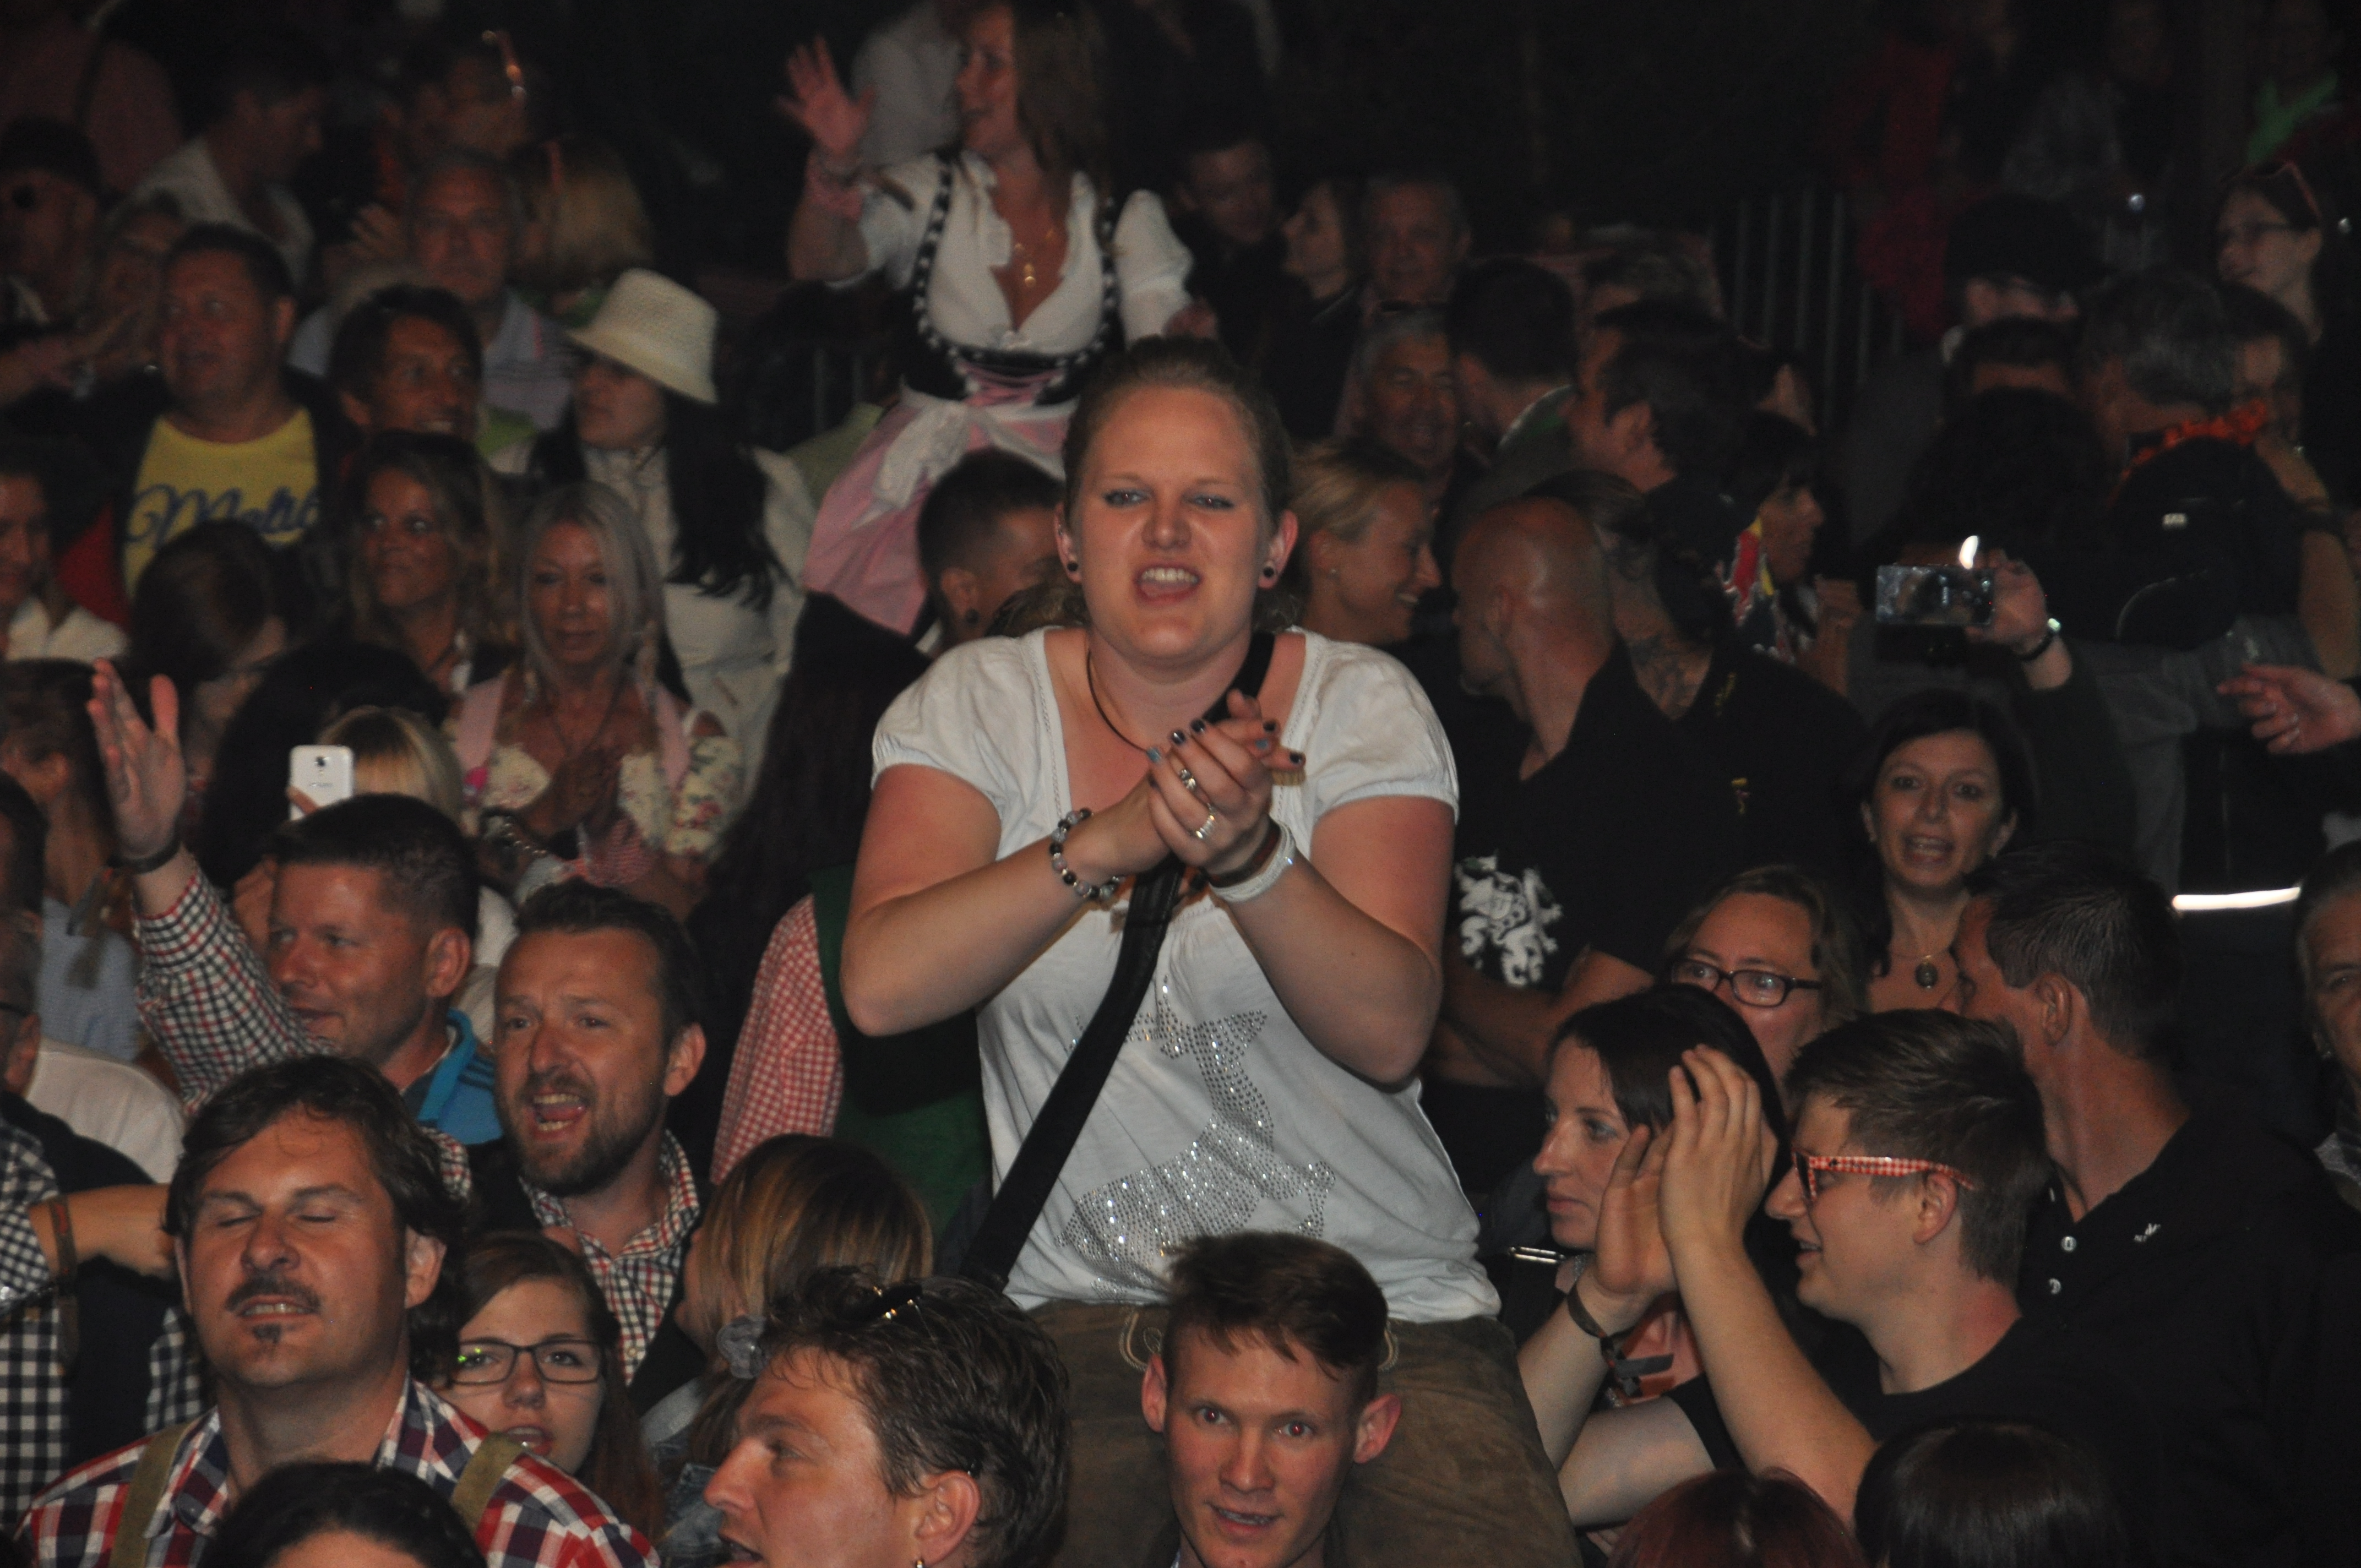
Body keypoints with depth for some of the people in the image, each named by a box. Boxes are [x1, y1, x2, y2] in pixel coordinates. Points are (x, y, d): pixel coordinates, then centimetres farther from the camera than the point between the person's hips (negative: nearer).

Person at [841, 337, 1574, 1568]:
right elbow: (880, 986, -15)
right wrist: (1109, 841, -27)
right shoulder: (978, 704, 2)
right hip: (1087, 1303, 0)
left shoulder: (1362, 705, 1)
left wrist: (1247, 855, -31)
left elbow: (1389, 1030, -14)